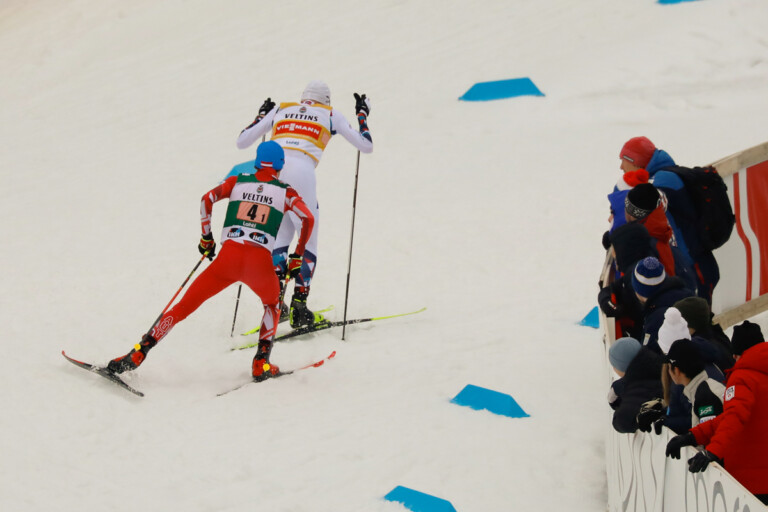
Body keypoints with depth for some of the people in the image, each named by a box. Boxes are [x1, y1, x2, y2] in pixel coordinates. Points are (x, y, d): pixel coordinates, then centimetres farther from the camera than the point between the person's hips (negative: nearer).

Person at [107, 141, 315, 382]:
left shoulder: (238, 182, 19)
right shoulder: (286, 192, 16)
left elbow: (207, 199, 5)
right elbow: (308, 219, 2)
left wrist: (206, 237, 16)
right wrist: (297, 258, 11)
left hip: (228, 258, 0)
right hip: (260, 263, 0)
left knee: (184, 307, 8)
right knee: (272, 304, 32)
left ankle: (138, 354, -3)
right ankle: (261, 364, 18)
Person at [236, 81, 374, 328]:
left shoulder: (280, 110, 27)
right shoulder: (331, 115, 21)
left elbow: (241, 141, 29)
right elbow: (366, 146, 25)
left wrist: (262, 114, 44)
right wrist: (362, 114, 40)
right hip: (301, 172, -3)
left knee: (281, 236, 19)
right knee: (308, 240, 9)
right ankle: (299, 304, -6)